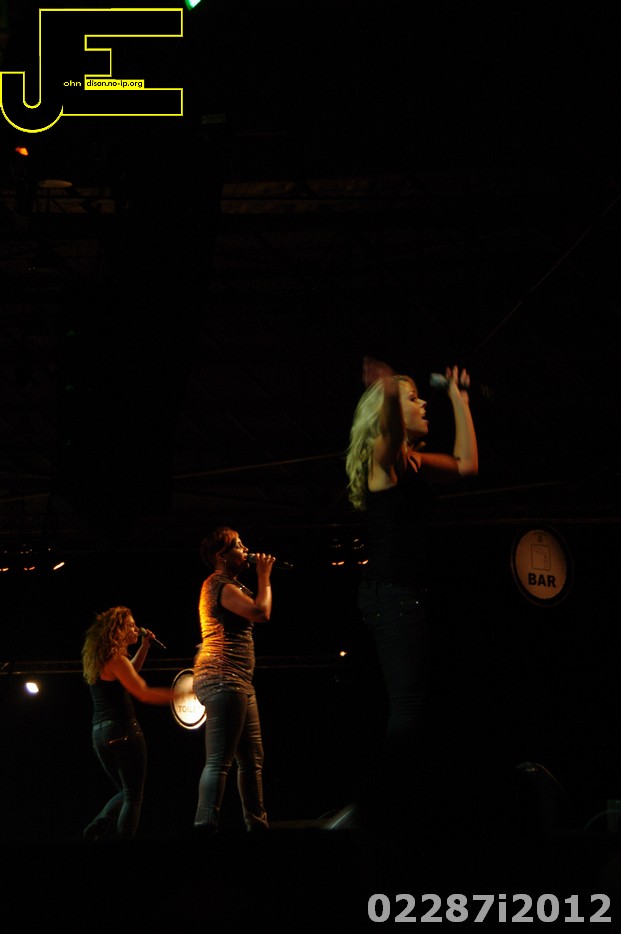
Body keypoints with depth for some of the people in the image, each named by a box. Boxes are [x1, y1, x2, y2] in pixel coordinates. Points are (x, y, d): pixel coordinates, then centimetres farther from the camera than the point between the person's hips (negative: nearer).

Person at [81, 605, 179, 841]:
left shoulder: (98, 661, 15)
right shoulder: (116, 660, -12)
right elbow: (144, 694, -17)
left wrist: (144, 646, 24)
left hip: (99, 733, 9)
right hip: (123, 731, -9)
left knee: (125, 792, 17)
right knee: (133, 797, -3)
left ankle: (98, 826, -4)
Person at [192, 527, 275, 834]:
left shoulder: (227, 585, 24)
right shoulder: (220, 584, -9)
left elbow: (255, 611, 27)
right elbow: (261, 613, -16)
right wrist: (264, 577, -5)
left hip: (237, 682, 11)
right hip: (223, 679, -11)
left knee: (252, 759, 13)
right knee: (219, 760, -17)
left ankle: (257, 824, 17)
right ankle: (205, 826, -22)